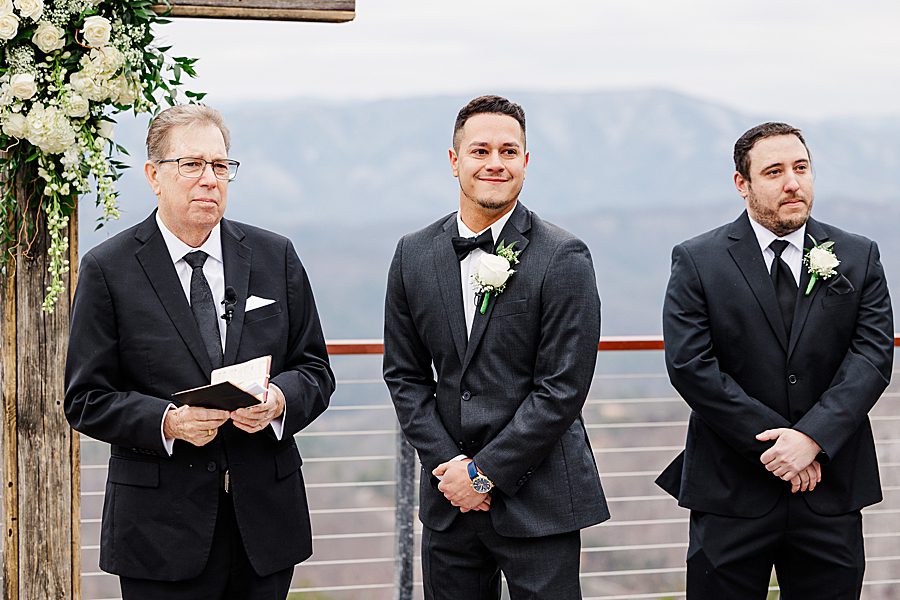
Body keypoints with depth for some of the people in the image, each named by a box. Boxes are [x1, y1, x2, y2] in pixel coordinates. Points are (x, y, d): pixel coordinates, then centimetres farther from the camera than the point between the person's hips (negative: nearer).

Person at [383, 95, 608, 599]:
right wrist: (447, 464, -4)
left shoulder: (564, 258, -7)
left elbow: (563, 387, -11)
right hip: (449, 499, 4)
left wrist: (485, 472, -12)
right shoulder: (414, 255, 6)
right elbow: (404, 374, 9)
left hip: (537, 500, -4)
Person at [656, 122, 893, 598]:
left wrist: (811, 437, -17)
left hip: (831, 494, 2)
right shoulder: (697, 261, -1)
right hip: (732, 492, -2)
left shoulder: (859, 258, 6)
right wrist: (773, 443, -14)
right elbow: (689, 365, -9)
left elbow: (873, 355, -4)